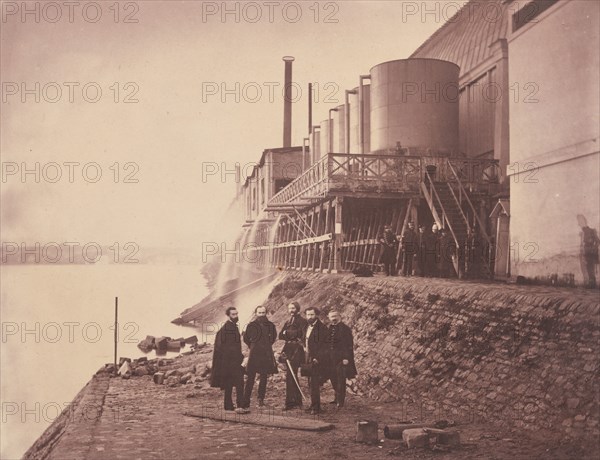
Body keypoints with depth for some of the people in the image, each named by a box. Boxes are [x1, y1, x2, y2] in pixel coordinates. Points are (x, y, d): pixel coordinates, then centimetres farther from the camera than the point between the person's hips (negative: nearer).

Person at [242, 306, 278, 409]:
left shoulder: (270, 325, 4)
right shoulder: (251, 325, -2)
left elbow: (274, 337, 21)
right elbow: (246, 338, 11)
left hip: (267, 355, 2)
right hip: (254, 355, -2)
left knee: (264, 378, 6)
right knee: (250, 378, -5)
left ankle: (261, 399, 17)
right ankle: (246, 402, -3)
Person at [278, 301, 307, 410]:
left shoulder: (302, 321, -3)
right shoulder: (287, 322, 20)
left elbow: (301, 334, -16)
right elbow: (281, 336, 11)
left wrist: (287, 333, -6)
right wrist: (292, 335, -6)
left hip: (296, 351, -8)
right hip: (288, 350, 8)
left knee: (290, 376, -13)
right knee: (292, 376, 11)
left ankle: (290, 402, -11)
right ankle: (297, 401, 19)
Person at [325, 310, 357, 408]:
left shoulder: (345, 329, -8)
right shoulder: (329, 329, 12)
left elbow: (349, 345, -11)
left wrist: (346, 358, -17)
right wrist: (326, 357, 13)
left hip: (341, 358, -6)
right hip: (331, 358, 7)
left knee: (340, 380, -5)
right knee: (333, 379, 11)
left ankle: (340, 401, -1)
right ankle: (337, 398, 24)